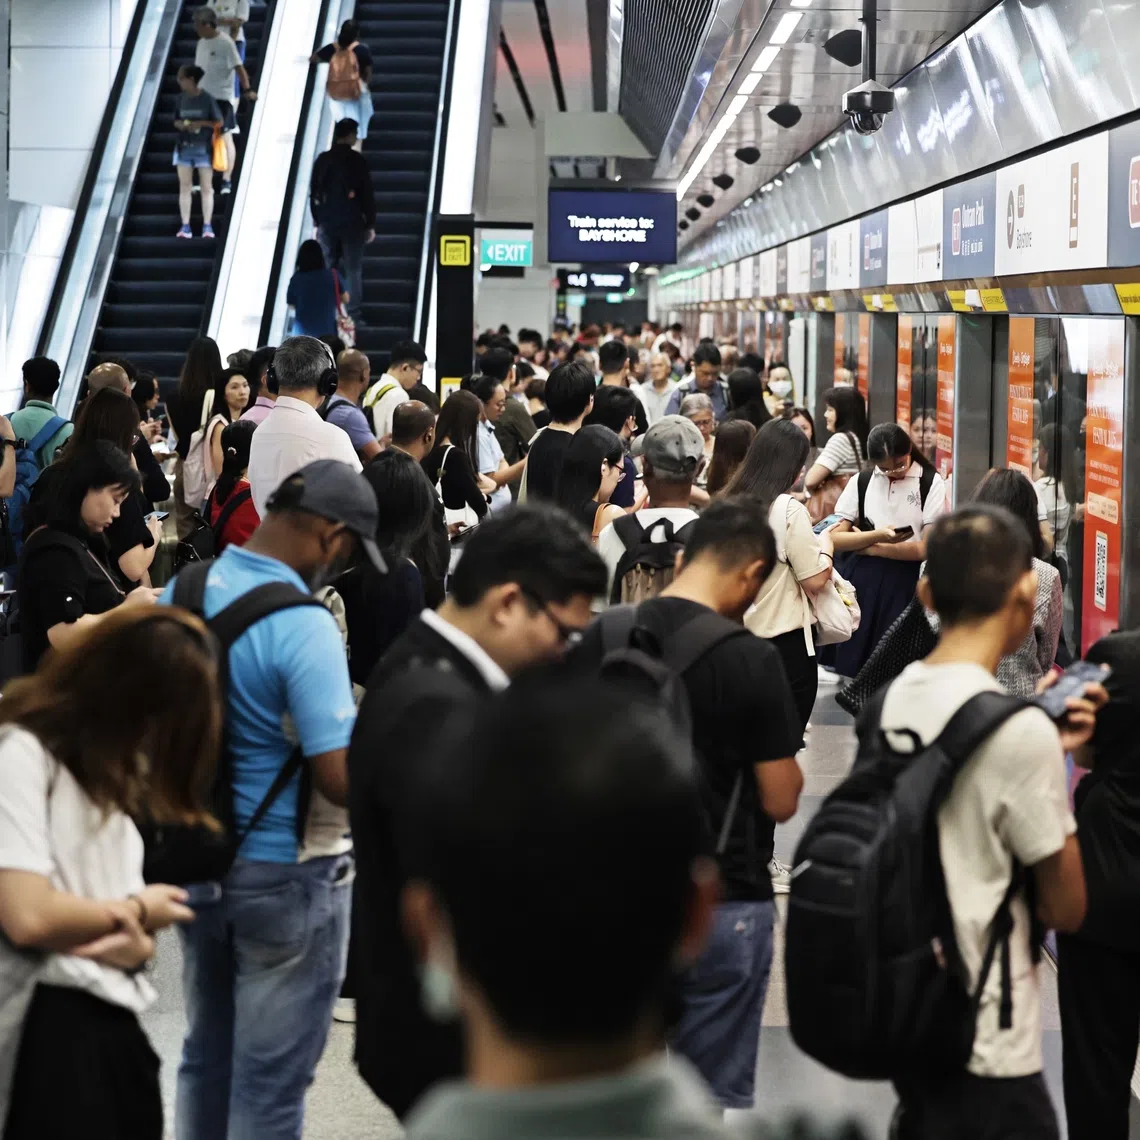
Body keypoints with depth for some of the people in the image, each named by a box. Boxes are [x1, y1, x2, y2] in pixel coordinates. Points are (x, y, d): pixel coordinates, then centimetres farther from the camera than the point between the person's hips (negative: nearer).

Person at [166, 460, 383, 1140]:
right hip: (286, 875, -7)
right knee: (271, 1083, 5)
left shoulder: (181, 591, 0)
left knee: (206, 1059, 21)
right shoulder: (304, 627, -23)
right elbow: (342, 780, -25)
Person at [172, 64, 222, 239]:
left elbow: (218, 122, -3)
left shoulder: (207, 99, -6)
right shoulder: (181, 98, 6)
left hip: (203, 147, -4)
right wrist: (180, 124, -7)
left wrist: (200, 123, -15)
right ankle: (185, 226, 3)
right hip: (184, 146, 4)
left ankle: (207, 226, 3)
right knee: (184, 187, 2)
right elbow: (176, 120, 16)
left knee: (206, 188, -1)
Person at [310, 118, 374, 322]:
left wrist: (318, 221, 18)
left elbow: (313, 193, 10)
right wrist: (371, 224, 1)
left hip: (327, 223, 4)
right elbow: (367, 193, -5)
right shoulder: (356, 160, -5)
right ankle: (353, 316, -5)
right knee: (353, 269, -1)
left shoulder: (322, 160, 7)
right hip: (351, 222, -4)